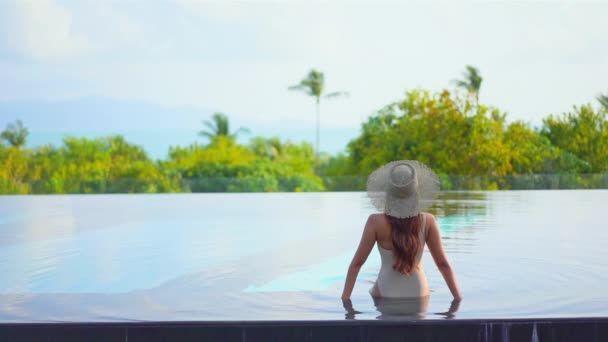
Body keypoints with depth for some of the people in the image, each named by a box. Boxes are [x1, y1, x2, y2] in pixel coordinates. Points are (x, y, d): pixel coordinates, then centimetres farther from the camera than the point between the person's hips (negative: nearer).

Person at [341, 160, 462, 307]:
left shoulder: (376, 222, -14)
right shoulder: (428, 221, -10)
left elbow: (357, 263, -10)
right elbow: (443, 264, -5)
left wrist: (345, 297, -4)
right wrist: (458, 298, 1)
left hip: (385, 293, -2)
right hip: (418, 294, 2)